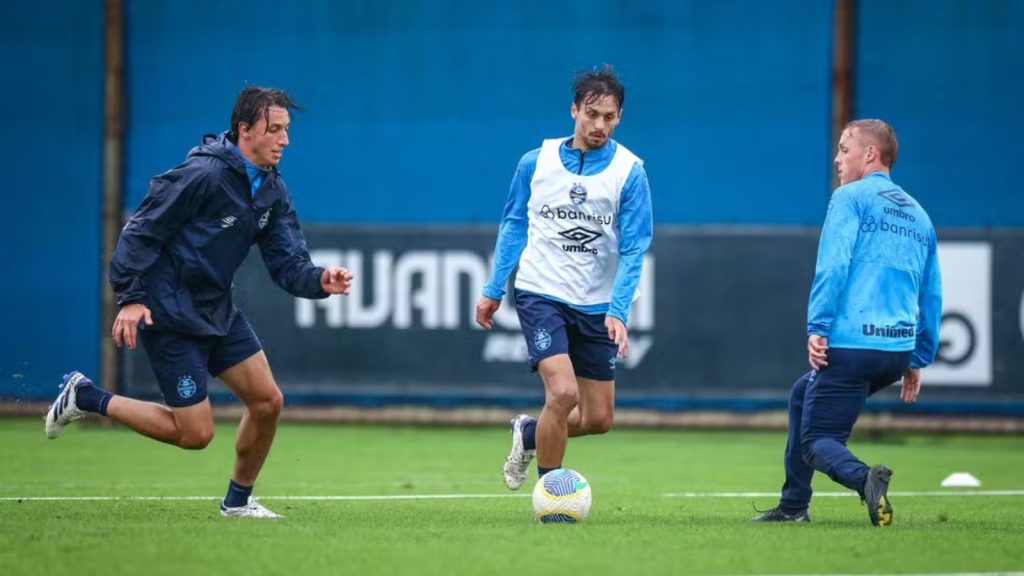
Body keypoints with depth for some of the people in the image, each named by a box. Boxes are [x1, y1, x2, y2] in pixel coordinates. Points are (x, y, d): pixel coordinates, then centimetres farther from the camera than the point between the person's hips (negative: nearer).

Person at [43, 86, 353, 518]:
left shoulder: (272, 191, 4)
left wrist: (319, 281, -20)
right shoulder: (203, 174, -21)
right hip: (167, 315, -8)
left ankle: (238, 500, 24)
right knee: (195, 433, -7)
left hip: (217, 311, 8)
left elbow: (287, 264, 1)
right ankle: (86, 398, 8)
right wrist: (131, 298, -22)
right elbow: (142, 231, -17)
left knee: (268, 402, 3)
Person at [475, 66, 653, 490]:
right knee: (563, 392, -20)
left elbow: (633, 249, -7)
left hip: (595, 307, 2)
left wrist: (618, 312, -19)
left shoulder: (629, 172, -5)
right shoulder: (535, 163, -1)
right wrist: (494, 291, 10)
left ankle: (528, 433, 34)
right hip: (540, 294, -2)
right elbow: (514, 225, 12)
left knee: (599, 418, 4)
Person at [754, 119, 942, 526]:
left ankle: (865, 479, -35)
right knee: (803, 396, 27)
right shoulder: (918, 214, 20)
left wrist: (817, 328, -14)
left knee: (817, 440, -3)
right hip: (899, 350, 8)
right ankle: (793, 505, 27)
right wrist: (919, 360, 22)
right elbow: (931, 296, 20)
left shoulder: (851, 197, -1)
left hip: (851, 341, -8)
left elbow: (832, 266, -13)